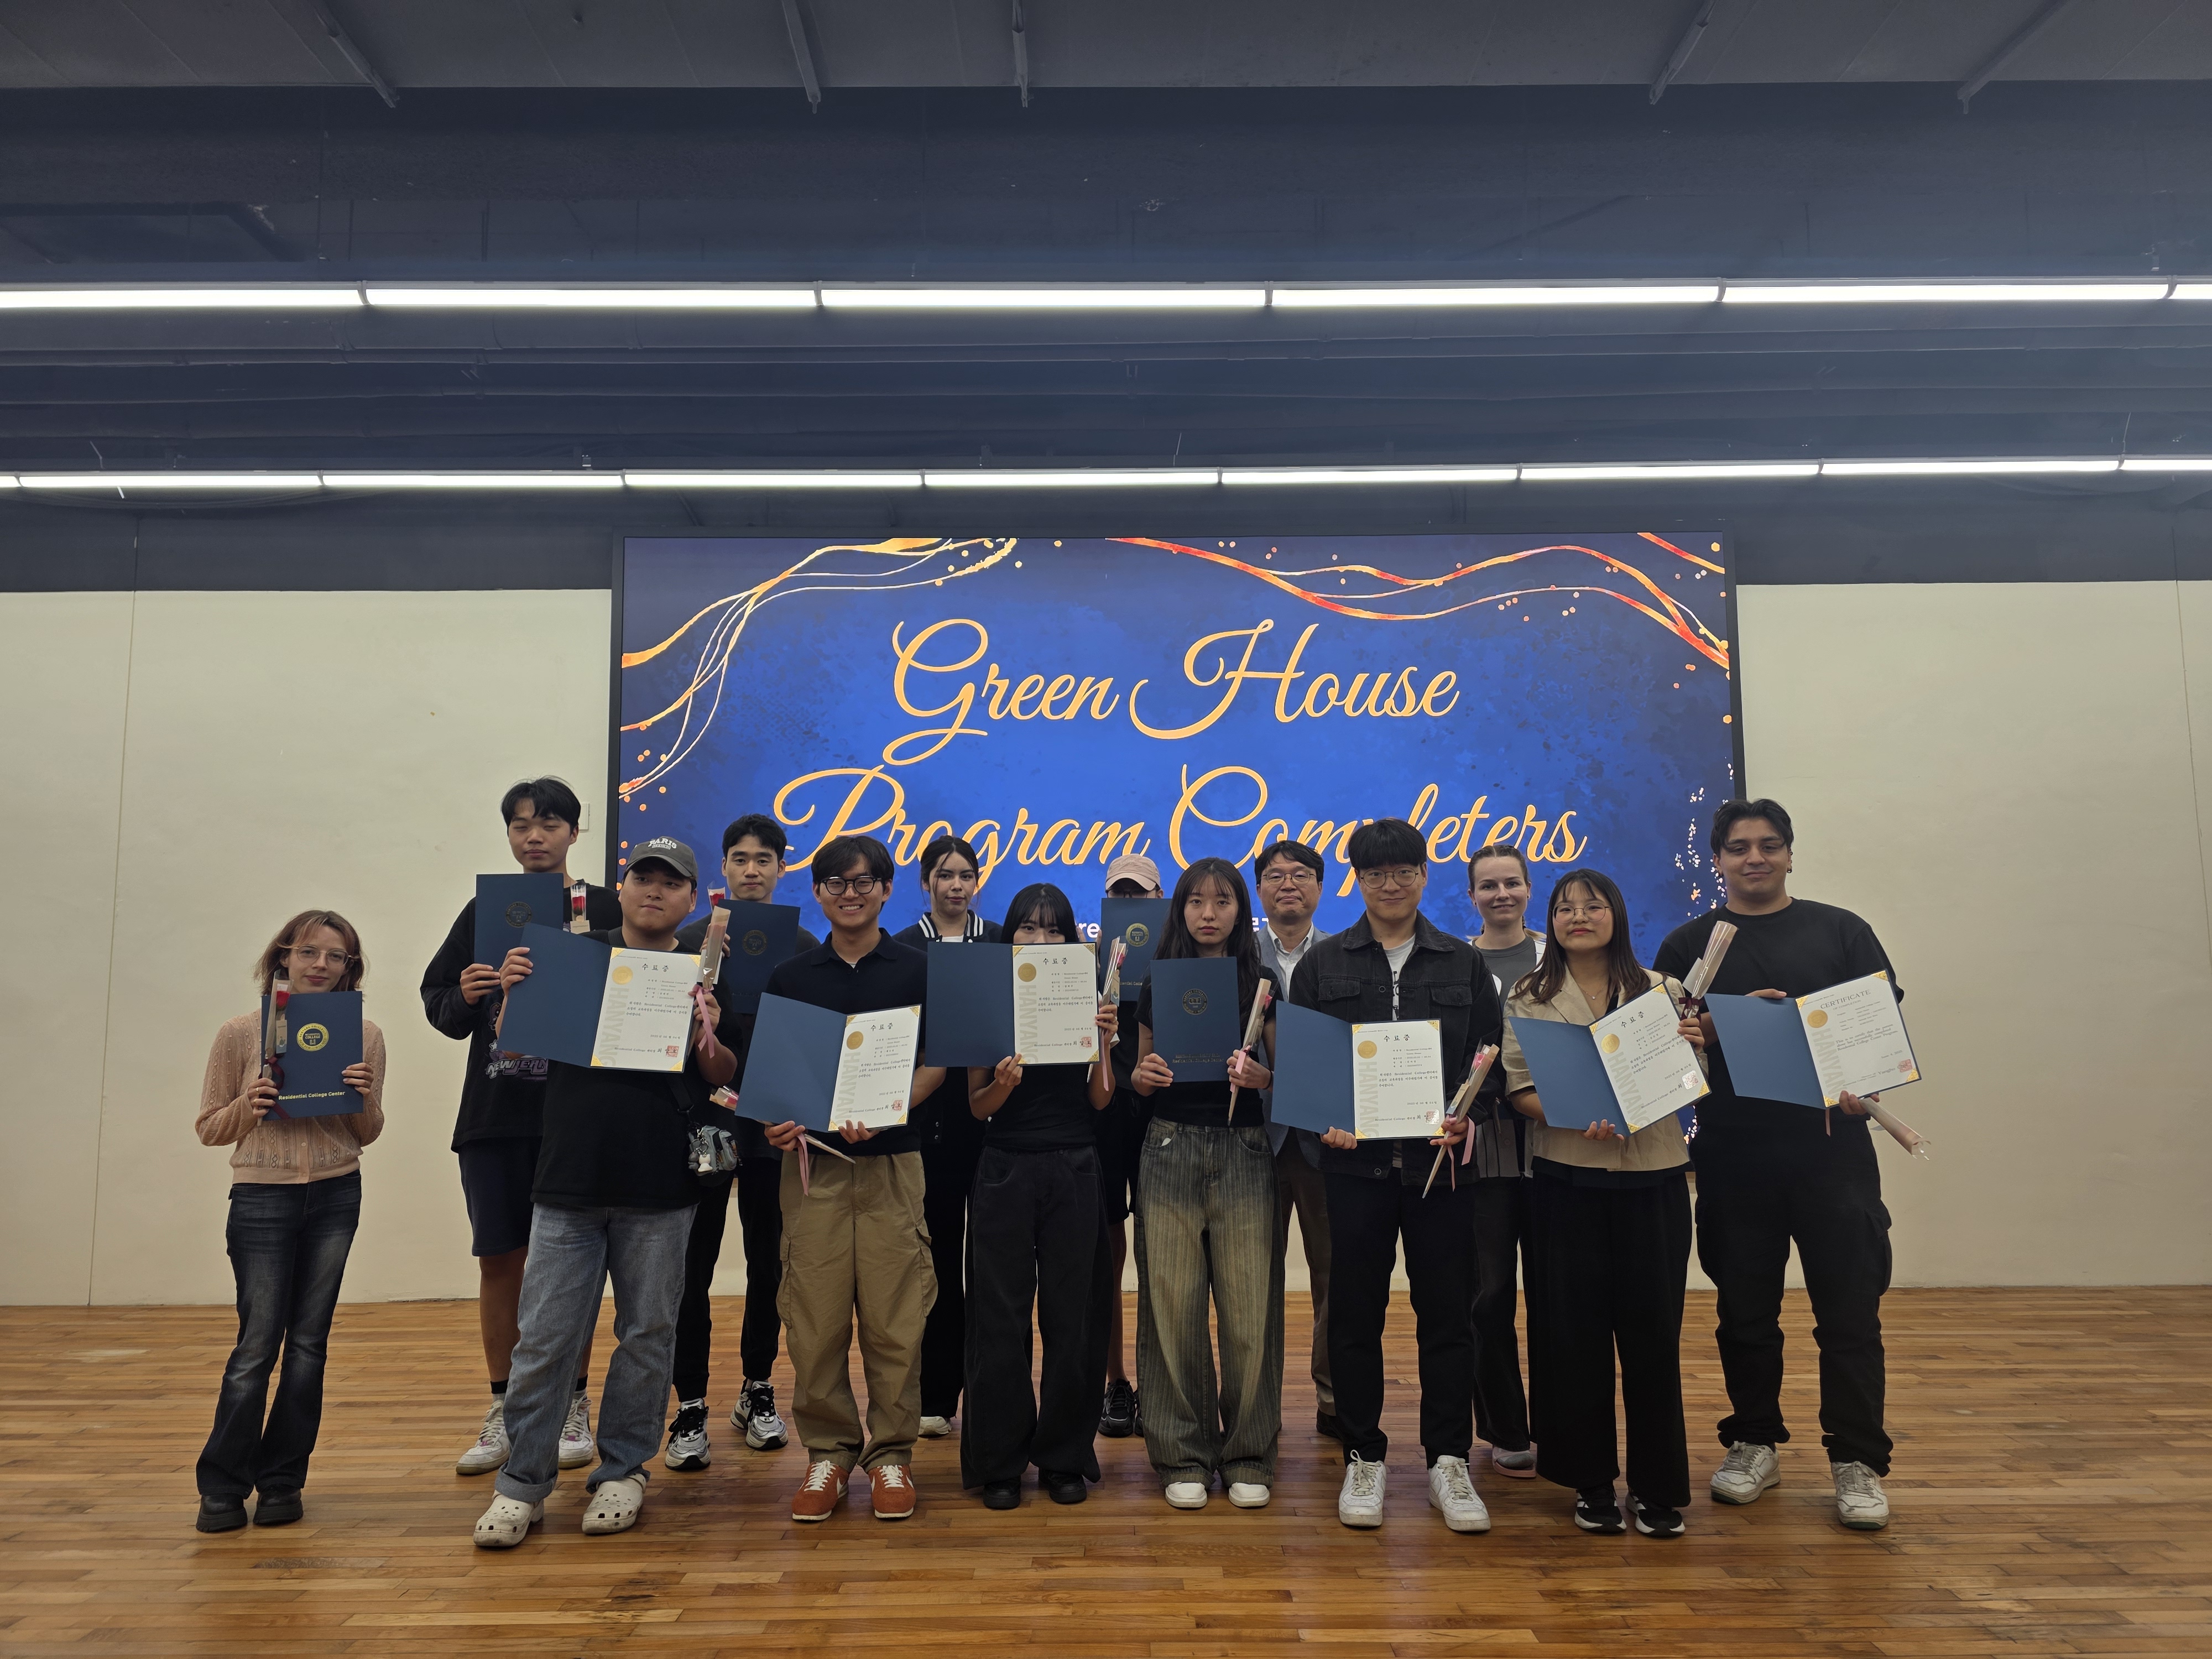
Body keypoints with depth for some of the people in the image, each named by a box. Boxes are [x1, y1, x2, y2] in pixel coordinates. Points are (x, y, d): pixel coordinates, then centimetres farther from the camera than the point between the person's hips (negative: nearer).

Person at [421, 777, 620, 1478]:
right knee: (499, 1262, 8)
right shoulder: (483, 911, 10)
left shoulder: (603, 910, 1)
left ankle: (574, 1408, 18)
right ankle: (504, 1413, 22)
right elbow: (437, 1004, 11)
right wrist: (465, 997, -10)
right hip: (494, 1112, 3)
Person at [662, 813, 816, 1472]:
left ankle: (758, 1392, 26)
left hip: (774, 1122, 1)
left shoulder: (803, 947, 5)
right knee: (693, 1268, 0)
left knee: (768, 1263, 11)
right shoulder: (690, 940, 3)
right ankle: (690, 1409, 10)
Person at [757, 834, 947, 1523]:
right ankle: (827, 1451, 17)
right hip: (812, 1160, 2)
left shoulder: (917, 969, 5)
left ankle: (891, 1453, 14)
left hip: (891, 1161, -1)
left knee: (894, 1317, 0)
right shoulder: (790, 976, 11)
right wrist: (776, 1119, -8)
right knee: (814, 1317, 2)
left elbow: (934, 1064, 1)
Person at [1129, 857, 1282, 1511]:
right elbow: (1140, 1076, 13)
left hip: (1243, 1150, -1)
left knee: (1248, 1306, 0)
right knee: (1173, 1305, 1)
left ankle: (1248, 1455, 15)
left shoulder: (1261, 984, 5)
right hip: (1171, 1148, 1)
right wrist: (1142, 1076, -9)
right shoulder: (1159, 983, 9)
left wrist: (1260, 1076, -16)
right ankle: (1183, 1455, 15)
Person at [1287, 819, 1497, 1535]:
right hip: (1355, 1161, 0)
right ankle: (1364, 1457, 20)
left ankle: (1449, 1461, 17)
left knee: (1446, 1311, 4)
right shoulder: (1322, 963, 7)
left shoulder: (1464, 964, 10)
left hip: (1441, 1161, 1)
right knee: (1355, 1313, 5)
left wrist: (1468, 1114, -9)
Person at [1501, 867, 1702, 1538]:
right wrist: (1576, 1121, -18)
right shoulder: (1530, 999, 6)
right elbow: (1519, 1089, -1)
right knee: (1574, 1331, 4)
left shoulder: (1661, 991, 8)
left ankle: (1656, 1485, 18)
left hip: (1654, 1179, 1)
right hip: (1568, 1180, 0)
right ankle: (1591, 1481, 20)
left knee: (1652, 1329, 2)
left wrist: (1692, 1048, -10)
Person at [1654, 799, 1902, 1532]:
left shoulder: (1840, 931, 8)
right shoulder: (1690, 943, 8)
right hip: (1732, 1154, 1)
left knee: (1850, 1310, 1)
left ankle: (1857, 1461, 13)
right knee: (1746, 1311, 10)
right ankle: (1755, 1444, 25)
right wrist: (1731, 1021, -13)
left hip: (1831, 1146, 0)